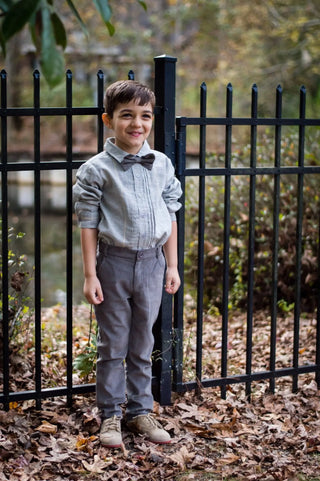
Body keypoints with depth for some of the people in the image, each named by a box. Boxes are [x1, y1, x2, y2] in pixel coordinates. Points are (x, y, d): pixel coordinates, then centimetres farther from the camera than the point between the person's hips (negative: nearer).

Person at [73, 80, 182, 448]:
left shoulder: (162, 165, 3)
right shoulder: (97, 169, -7)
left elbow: (170, 216, 9)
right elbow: (88, 223, -5)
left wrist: (172, 265, 8)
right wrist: (90, 275, -7)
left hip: (151, 261, 3)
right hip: (114, 262, -3)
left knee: (143, 345, 13)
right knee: (113, 345, 7)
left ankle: (140, 411, 25)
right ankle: (110, 416, 19)